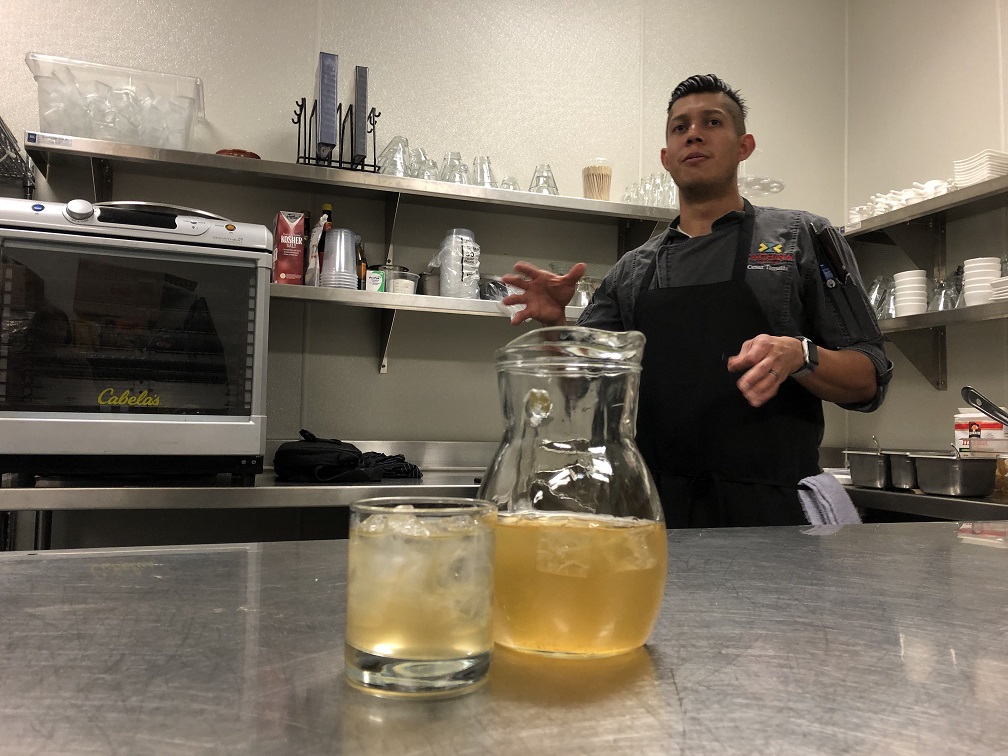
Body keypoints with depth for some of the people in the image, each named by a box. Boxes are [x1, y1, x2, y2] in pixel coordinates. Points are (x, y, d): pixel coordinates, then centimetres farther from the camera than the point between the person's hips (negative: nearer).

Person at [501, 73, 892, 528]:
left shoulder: (801, 238, 5)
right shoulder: (633, 271, 14)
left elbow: (868, 383, 1)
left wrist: (800, 356, -20)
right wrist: (555, 324, -8)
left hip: (771, 517, -2)